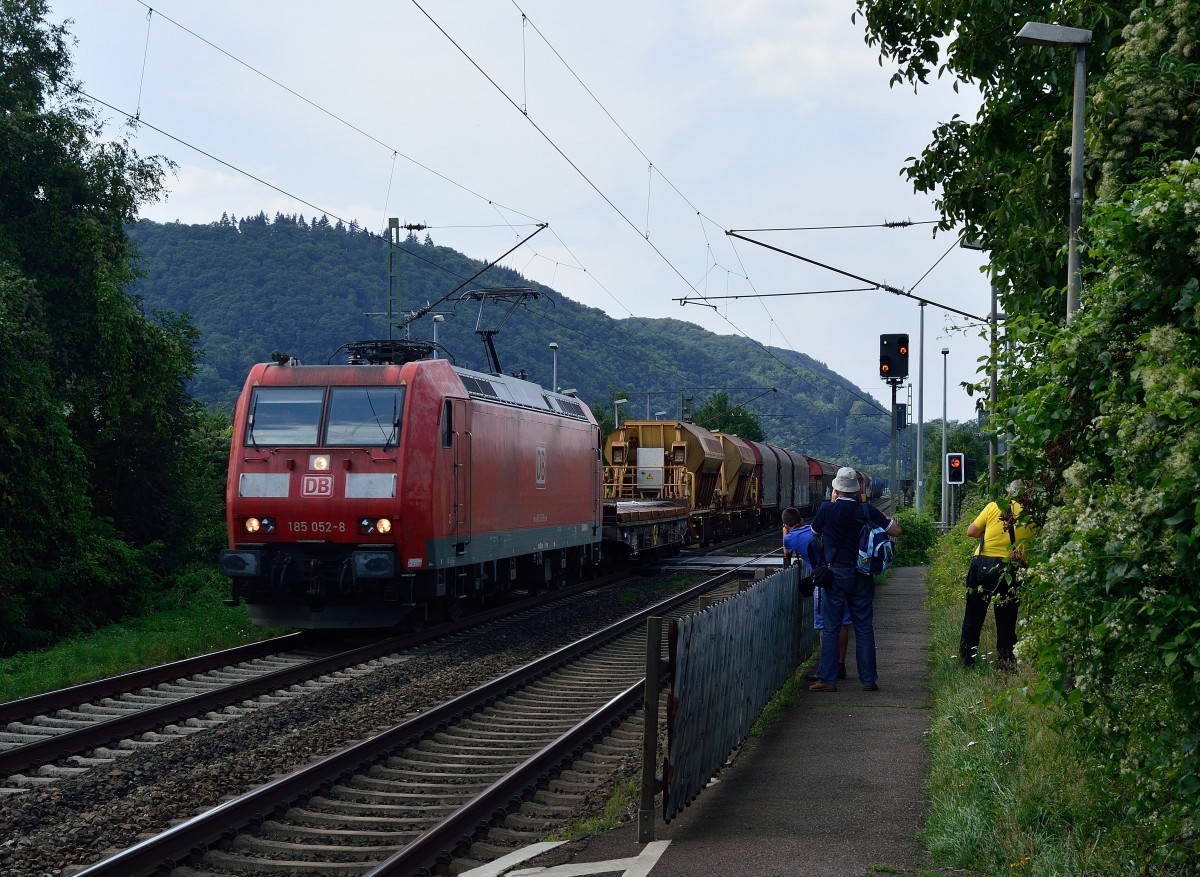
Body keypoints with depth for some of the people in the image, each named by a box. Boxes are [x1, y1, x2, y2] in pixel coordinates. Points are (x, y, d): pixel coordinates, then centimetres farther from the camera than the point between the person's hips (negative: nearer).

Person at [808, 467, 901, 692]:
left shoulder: (827, 509, -9)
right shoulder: (868, 511, -4)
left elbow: (814, 534, 11)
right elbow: (896, 531, 0)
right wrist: (890, 519, 21)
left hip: (835, 574, -2)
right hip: (862, 577, 2)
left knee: (830, 627, 3)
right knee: (864, 627, 8)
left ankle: (828, 679, 1)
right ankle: (869, 679, 9)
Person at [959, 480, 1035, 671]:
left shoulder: (995, 506, 1)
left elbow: (971, 531, 4)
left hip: (982, 564, 0)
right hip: (1009, 568, 0)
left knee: (973, 615, 12)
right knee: (1006, 619, 10)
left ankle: (966, 657, 17)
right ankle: (1007, 661, 11)